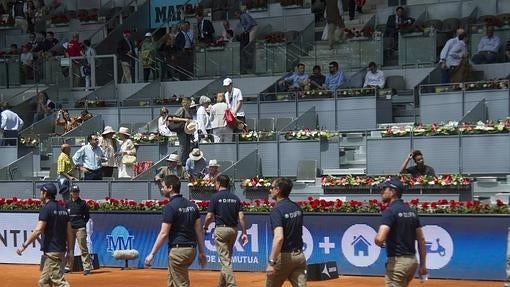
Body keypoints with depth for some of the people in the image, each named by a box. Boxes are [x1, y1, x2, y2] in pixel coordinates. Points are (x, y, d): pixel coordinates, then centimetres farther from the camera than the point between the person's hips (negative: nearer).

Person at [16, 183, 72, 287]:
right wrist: (69, 251, 19)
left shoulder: (46, 208, -11)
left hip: (52, 251, -9)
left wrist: (24, 245, -18)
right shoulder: (63, 209, 13)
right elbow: (69, 233, 14)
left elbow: (38, 231, -19)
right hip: (61, 250, 9)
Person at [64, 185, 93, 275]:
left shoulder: (82, 203, 2)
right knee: (69, 248, 10)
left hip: (80, 228, -4)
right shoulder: (67, 203, 10)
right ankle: (68, 267, 17)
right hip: (70, 228, 4)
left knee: (83, 248, -7)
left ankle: (87, 267, -8)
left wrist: (83, 223, -4)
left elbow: (87, 216, 6)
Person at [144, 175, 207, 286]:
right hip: (191, 249, 8)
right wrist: (202, 252, 15)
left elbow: (164, 234, -15)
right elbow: (199, 231, 10)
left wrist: (152, 254, -12)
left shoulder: (170, 207, -12)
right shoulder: (192, 206, 9)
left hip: (177, 251, -8)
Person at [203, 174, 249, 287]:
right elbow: (241, 216, 1)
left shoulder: (215, 197, -6)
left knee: (225, 260, -5)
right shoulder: (235, 198, 8)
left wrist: (205, 227, 10)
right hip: (233, 230, 5)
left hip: (221, 229, -5)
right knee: (227, 258, 18)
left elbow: (209, 216, -8)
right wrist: (244, 233, 3)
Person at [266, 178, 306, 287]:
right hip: (299, 256, 6)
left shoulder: (276, 210, -16)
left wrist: (271, 262, -29)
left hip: (283, 256, -6)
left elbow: (279, 237, -28)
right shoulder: (297, 208, 9)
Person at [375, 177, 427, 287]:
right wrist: (423, 264, 16)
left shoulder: (390, 211, -13)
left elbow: (380, 239, -25)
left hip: (397, 261, -8)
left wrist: (378, 242, -1)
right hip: (412, 260, 8)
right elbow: (421, 239, 13)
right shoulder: (412, 211, 11)